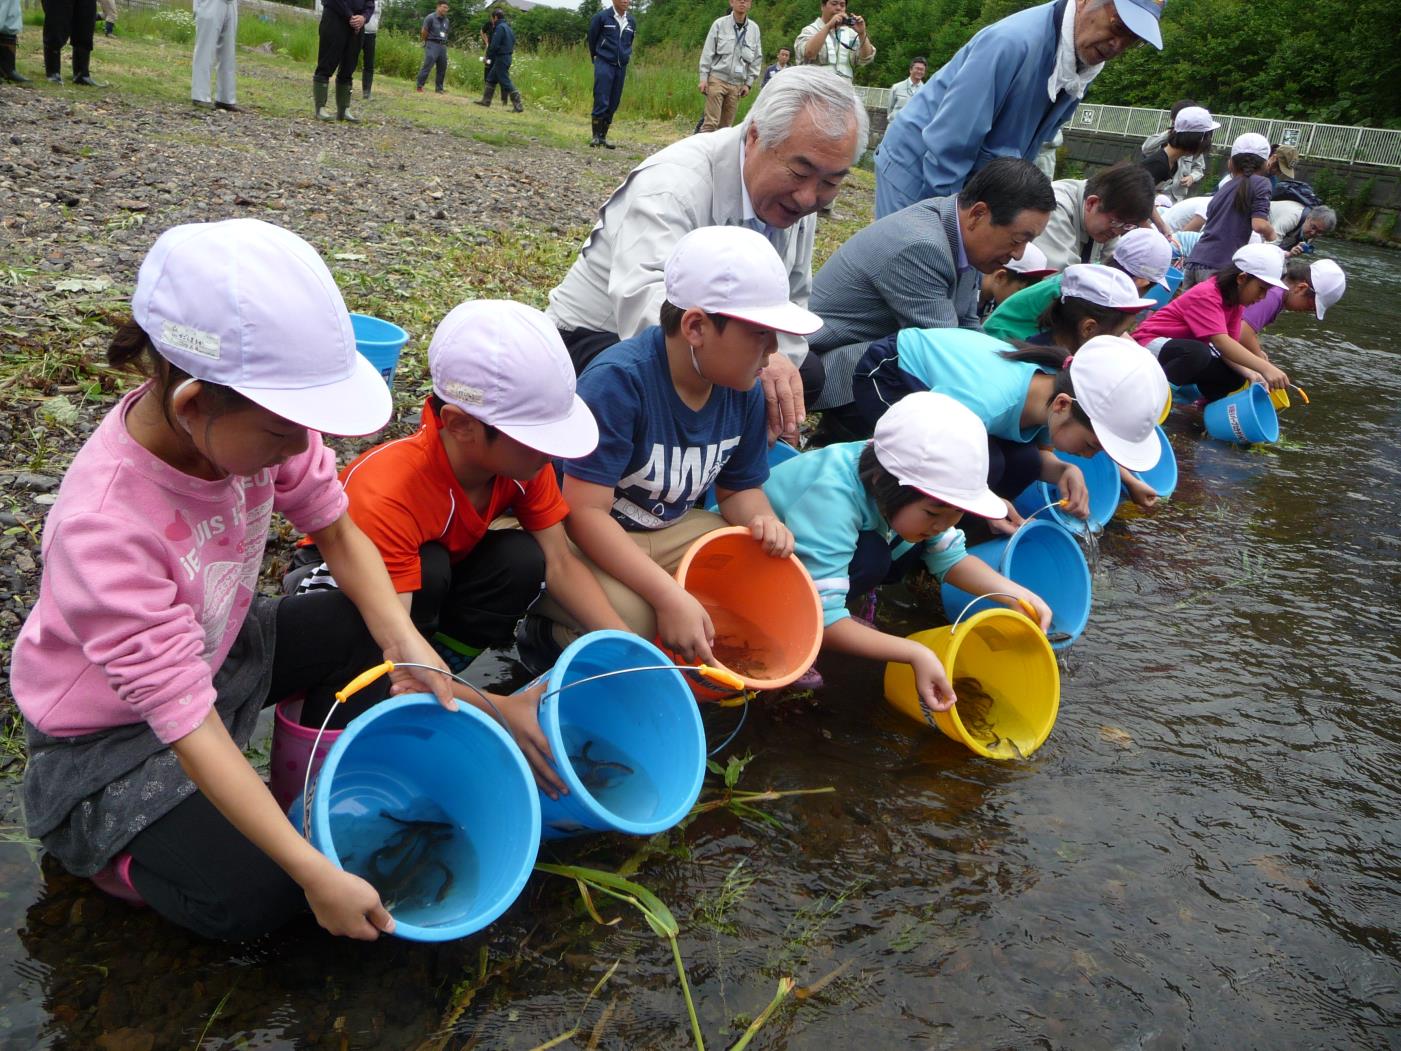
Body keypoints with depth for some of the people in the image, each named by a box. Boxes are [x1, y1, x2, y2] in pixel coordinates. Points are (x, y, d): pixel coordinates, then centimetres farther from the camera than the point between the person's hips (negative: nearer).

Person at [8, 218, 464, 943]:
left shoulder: (253, 419, -22)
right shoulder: (102, 528, -38)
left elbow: (335, 530, -6)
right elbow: (185, 721, -36)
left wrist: (403, 641, -23)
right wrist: (316, 873, -36)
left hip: (219, 647, 6)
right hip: (112, 733, -6)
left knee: (373, 631, -10)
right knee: (251, 898, -19)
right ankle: (100, 840, 8)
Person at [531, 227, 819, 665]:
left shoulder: (743, 388, -6)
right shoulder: (618, 381, -28)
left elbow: (740, 488, 7)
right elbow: (585, 512, -31)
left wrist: (763, 521, -19)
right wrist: (670, 596, -37)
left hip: (670, 530, 6)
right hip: (586, 539, -6)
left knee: (771, 571, -10)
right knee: (628, 617, -33)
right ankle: (548, 637, -1)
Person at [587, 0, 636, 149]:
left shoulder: (632, 21, 6)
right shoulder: (601, 17, -6)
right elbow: (592, 38, 6)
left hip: (621, 67, 5)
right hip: (604, 64, -5)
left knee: (613, 104, 5)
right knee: (601, 102, -10)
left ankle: (603, 136, 13)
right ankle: (595, 136, -1)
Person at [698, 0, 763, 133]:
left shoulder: (754, 28, 7)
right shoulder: (720, 24, 0)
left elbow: (757, 58, 11)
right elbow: (707, 52, 1)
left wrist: (748, 83, 6)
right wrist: (703, 78, -5)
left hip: (737, 83, 3)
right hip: (717, 79, -3)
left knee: (726, 124, 3)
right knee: (711, 121, -11)